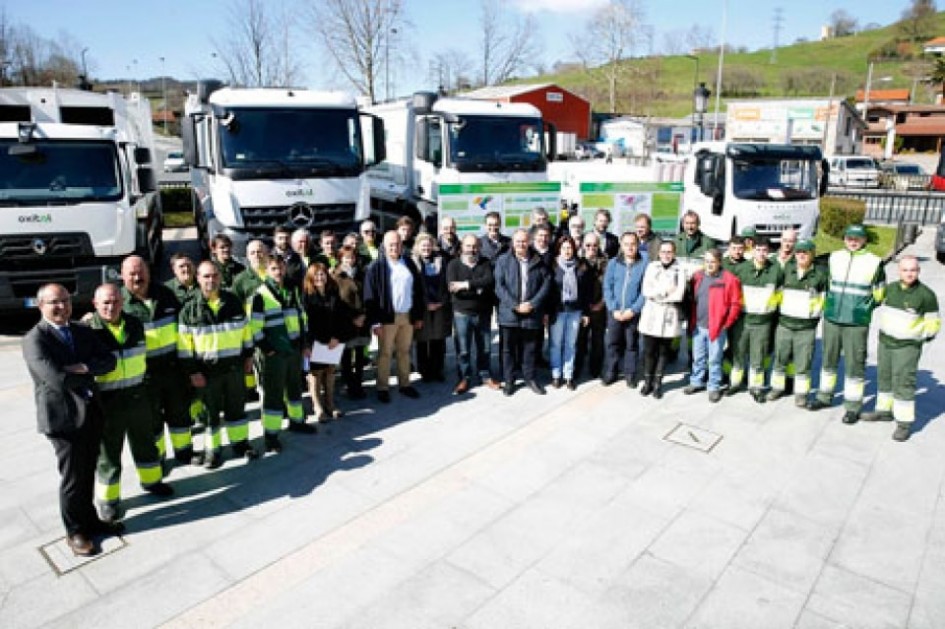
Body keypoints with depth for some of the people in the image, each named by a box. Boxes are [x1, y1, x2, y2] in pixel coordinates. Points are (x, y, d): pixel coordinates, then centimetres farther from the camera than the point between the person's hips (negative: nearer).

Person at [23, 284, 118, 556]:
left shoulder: (83, 332, 9)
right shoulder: (34, 340, -12)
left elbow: (109, 360, 0)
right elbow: (57, 379, -22)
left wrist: (85, 367, -17)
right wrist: (89, 377, -7)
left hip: (92, 411, 6)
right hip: (64, 416, -6)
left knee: (88, 473, 17)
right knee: (73, 478, 6)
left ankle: (89, 520, 35)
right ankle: (75, 531, 25)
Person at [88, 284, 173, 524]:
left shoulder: (134, 324, 2)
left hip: (138, 396, 5)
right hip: (107, 402, -5)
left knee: (145, 443, 20)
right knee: (108, 453, 9)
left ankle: (151, 480, 41)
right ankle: (107, 500, 26)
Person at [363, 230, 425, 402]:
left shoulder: (409, 264, 7)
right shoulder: (376, 267, -6)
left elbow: (418, 290, 12)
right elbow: (370, 296, -8)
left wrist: (419, 315, 10)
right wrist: (375, 321, -13)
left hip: (408, 316, 4)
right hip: (387, 317, -4)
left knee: (405, 352, 13)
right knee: (385, 353, 3)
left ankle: (405, 384, 24)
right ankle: (383, 388, 13)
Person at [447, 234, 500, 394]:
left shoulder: (485, 263, 3)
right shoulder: (453, 264, -1)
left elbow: (489, 281, -16)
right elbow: (452, 288, -15)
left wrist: (466, 284, -22)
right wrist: (477, 289, -15)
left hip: (483, 313, 2)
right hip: (462, 313, -2)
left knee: (485, 347, 12)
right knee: (463, 349, 4)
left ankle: (486, 376, 28)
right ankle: (465, 378, 19)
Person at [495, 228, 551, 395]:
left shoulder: (538, 262, 6)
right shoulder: (503, 261, 2)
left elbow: (546, 284, 2)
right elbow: (499, 287, -5)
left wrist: (532, 303, -10)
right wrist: (515, 305, -14)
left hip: (532, 314, 1)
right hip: (509, 314, -1)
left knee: (530, 349, 11)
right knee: (509, 349, 7)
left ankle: (530, 378, 25)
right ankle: (509, 380, 19)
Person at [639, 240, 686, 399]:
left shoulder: (679, 271, 0)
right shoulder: (651, 267, 5)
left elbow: (679, 295, -10)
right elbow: (646, 291, -4)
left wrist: (656, 294, -8)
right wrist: (665, 291, -11)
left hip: (669, 316, -1)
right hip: (651, 315, 1)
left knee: (664, 351, 8)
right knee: (649, 350, 3)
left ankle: (658, 383, 17)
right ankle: (647, 381, 16)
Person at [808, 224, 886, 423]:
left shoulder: (874, 262, -3)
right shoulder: (834, 258, 5)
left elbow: (879, 293, 4)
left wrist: (865, 308, 0)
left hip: (857, 323, -3)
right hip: (831, 319, 4)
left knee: (855, 364, -1)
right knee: (828, 360, 14)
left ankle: (853, 406, 9)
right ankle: (824, 396, 29)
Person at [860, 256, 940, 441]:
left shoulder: (926, 295, -13)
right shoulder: (891, 288, 2)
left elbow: (933, 323, -6)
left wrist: (921, 337, -8)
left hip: (908, 346, -6)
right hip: (885, 341, 6)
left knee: (903, 382, -6)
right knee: (884, 377, 16)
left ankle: (904, 422, 2)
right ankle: (884, 410, 32)